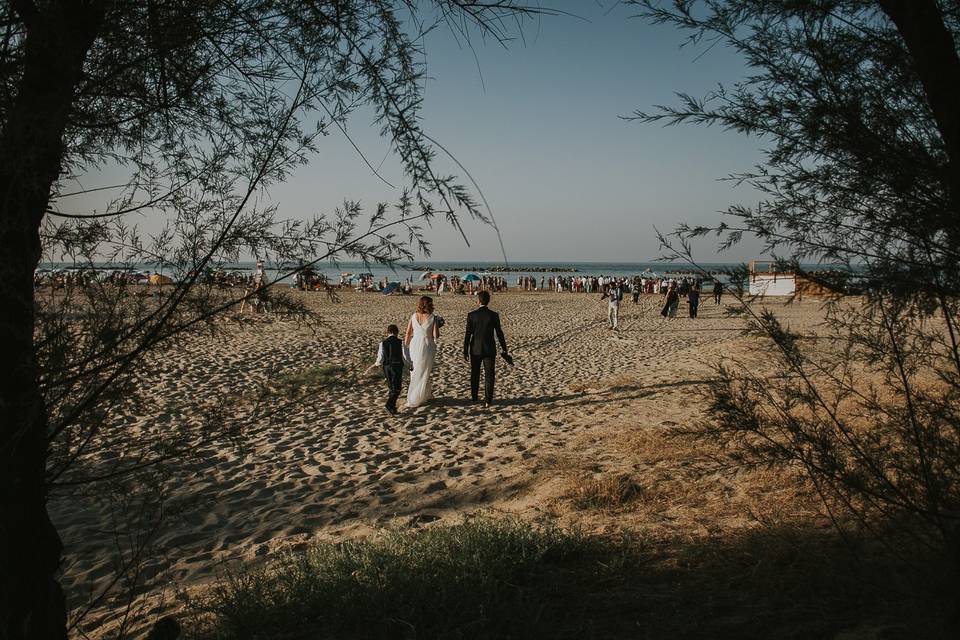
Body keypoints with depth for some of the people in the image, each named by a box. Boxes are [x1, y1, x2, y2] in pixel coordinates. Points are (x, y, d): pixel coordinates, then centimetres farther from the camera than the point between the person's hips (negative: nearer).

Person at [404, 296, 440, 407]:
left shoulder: (413, 316, -1)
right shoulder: (432, 318, -11)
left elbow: (408, 333, 1)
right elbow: (436, 335, -11)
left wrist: (406, 346, 13)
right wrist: (437, 327, 8)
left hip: (414, 345, 3)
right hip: (427, 347, -3)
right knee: (422, 374, 9)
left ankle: (427, 395, 29)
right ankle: (413, 400, 11)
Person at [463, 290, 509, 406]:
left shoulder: (471, 315, -8)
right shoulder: (494, 315, -9)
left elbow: (467, 334, -8)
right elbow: (499, 333, -5)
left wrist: (465, 351, -1)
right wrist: (504, 349, 6)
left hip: (475, 349, 1)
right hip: (489, 349, -1)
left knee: (475, 374, 18)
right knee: (489, 375, 4)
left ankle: (474, 396, 29)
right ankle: (488, 400, -2)